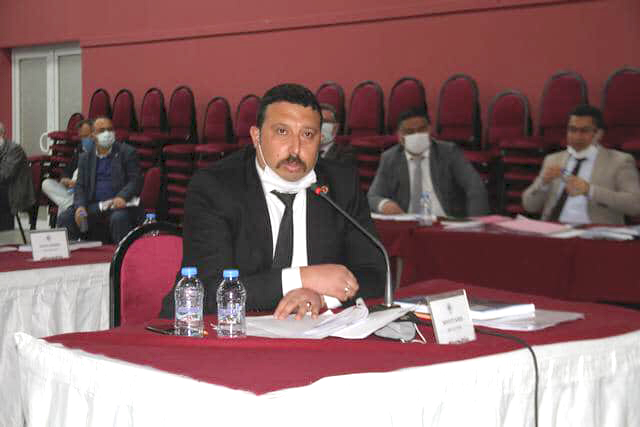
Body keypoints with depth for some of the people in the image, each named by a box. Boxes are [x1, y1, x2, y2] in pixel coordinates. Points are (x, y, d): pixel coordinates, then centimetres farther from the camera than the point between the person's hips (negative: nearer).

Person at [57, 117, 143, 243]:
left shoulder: (127, 152, 7)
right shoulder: (85, 158, 18)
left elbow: (135, 180, -1)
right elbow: (80, 186, 12)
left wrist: (122, 197, -22)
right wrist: (80, 206, -9)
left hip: (117, 204, -3)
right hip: (93, 206, 4)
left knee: (119, 218, -36)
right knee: (65, 217, -18)